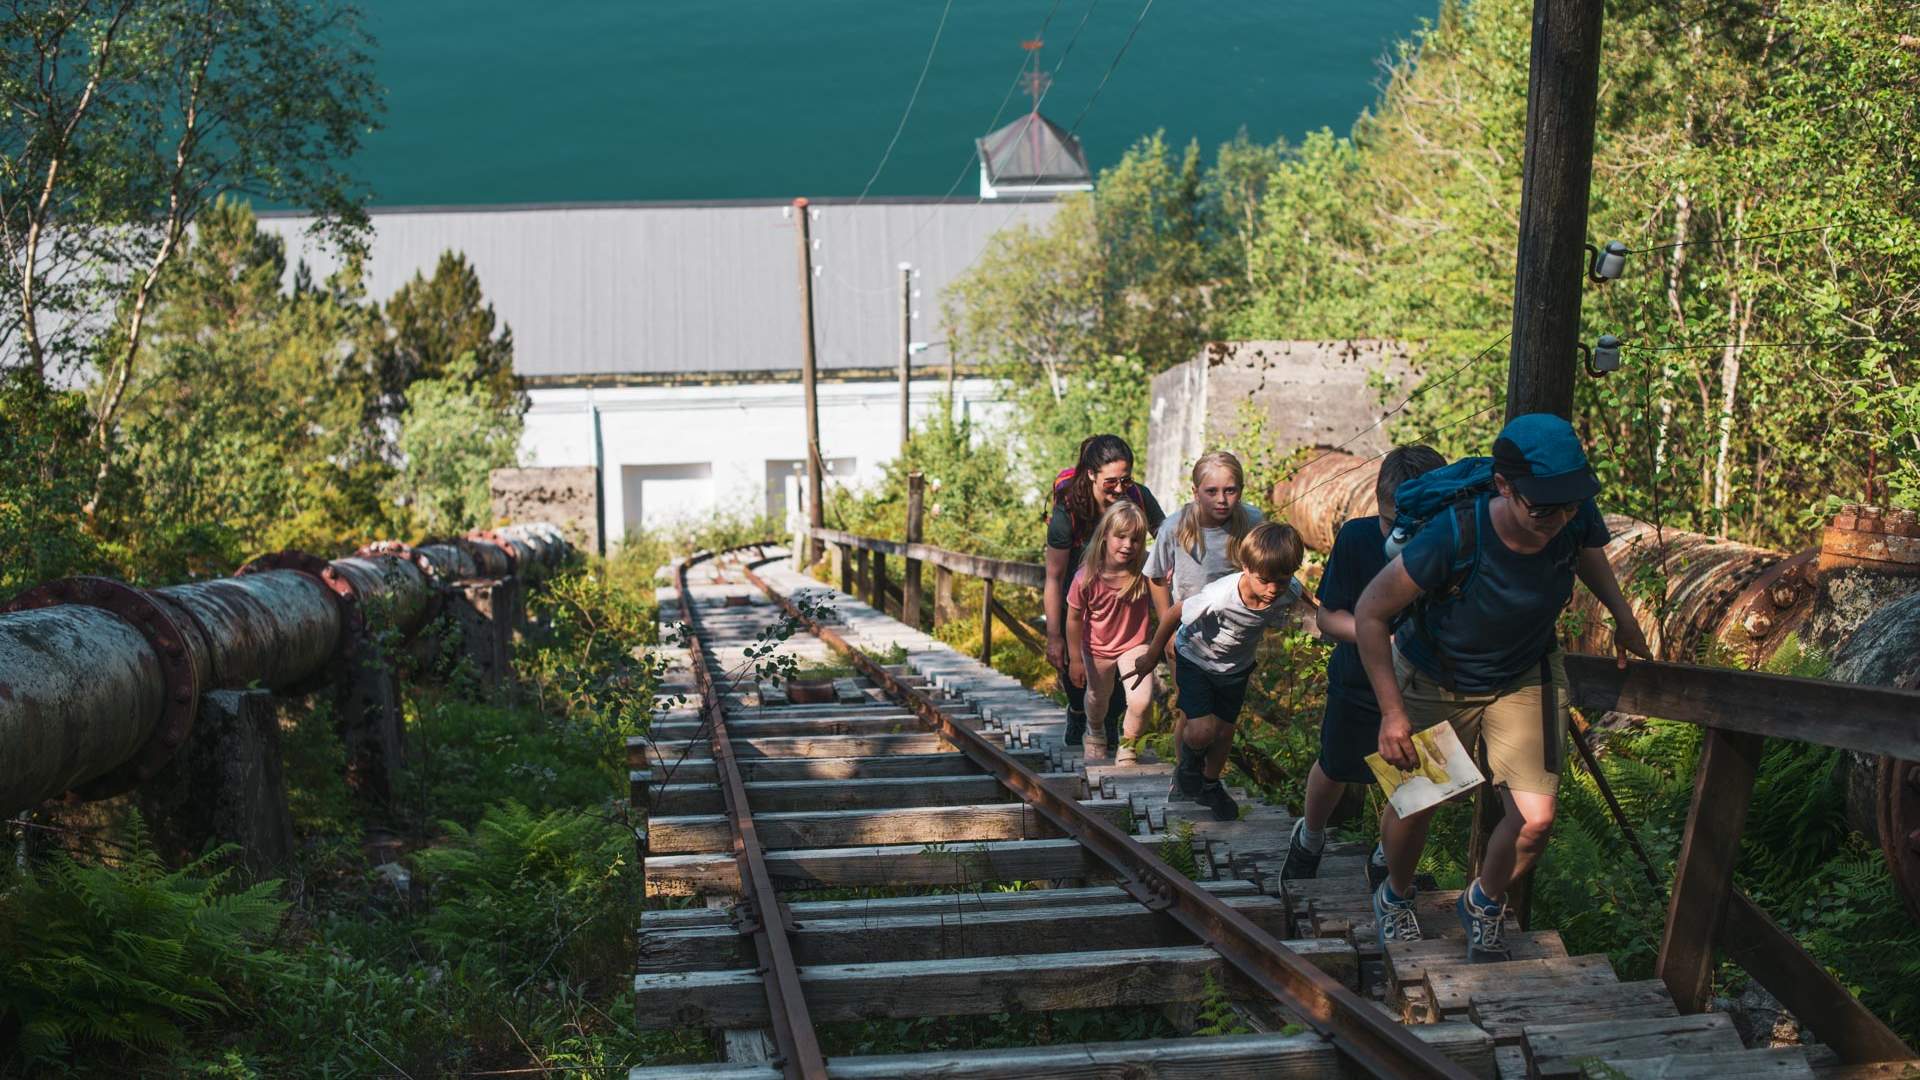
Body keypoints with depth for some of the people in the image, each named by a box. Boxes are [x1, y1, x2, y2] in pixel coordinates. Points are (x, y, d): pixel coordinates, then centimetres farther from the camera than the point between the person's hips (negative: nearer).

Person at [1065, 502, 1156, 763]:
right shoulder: (1087, 577, -27)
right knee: (1098, 699, 25)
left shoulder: (1145, 571, -26)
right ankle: (1096, 734, 61)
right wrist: (1075, 659, -5)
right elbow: (1074, 618, -13)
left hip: (1134, 644, -1)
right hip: (1097, 648, 1)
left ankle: (1127, 749, 12)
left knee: (1141, 702, -18)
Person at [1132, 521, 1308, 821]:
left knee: (1225, 731, 16)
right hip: (1196, 659, -4)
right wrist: (1152, 656, -11)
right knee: (1202, 731, -18)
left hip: (1236, 667, 4)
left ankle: (1210, 785, 46)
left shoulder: (1288, 593, -29)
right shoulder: (1219, 598, -42)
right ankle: (1190, 762, 20)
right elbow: (1174, 614, -24)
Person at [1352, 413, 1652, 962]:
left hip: (1525, 679, 3)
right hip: (1434, 679, -3)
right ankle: (1395, 896, 45)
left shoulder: (1577, 519, -25)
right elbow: (1370, 612, -25)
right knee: (1412, 806, 11)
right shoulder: (1455, 536, -38)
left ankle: (1483, 903, 27)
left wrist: (1624, 620, 14)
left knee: (1535, 818, -6)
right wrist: (1392, 711, -23)